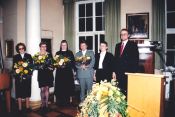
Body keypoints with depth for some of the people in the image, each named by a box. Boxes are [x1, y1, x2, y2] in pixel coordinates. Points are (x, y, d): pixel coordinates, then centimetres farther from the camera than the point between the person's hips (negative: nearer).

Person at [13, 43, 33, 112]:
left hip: (27, 77, 1)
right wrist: (16, 70, -17)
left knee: (27, 91, 7)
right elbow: (14, 67, 3)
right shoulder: (15, 57, 6)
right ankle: (19, 108, 11)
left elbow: (32, 65, 3)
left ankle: (27, 107, 18)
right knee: (19, 92, 2)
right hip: (19, 77, 0)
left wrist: (30, 73, -8)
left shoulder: (28, 56, 6)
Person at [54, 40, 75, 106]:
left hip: (68, 73, 0)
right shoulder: (57, 53, 9)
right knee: (60, 87, 0)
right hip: (60, 73, 0)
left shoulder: (70, 53, 7)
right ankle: (60, 101, 9)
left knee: (68, 87, 1)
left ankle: (68, 100, 11)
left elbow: (73, 62, 3)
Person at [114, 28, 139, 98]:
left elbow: (136, 58, -4)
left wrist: (134, 71, -11)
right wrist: (114, 71, 9)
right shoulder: (118, 45, 17)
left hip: (129, 72, -5)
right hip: (119, 72, 5)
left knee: (127, 90, -5)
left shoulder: (133, 45, 1)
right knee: (120, 89, 5)